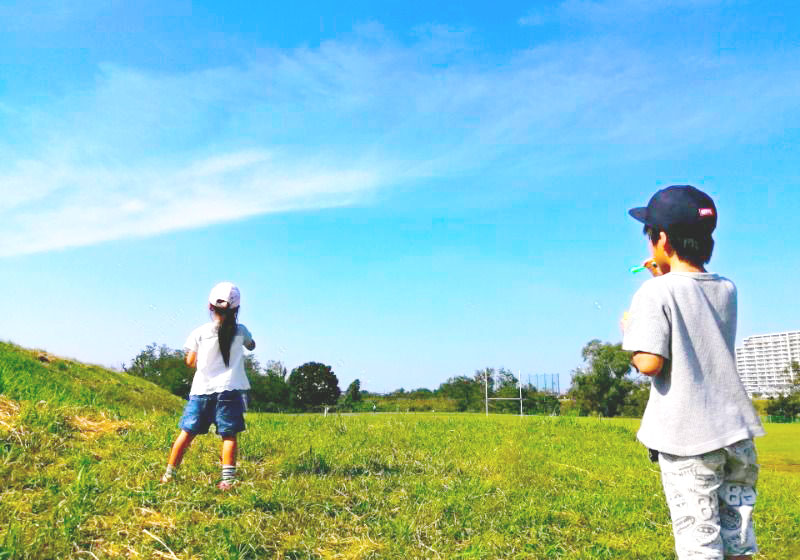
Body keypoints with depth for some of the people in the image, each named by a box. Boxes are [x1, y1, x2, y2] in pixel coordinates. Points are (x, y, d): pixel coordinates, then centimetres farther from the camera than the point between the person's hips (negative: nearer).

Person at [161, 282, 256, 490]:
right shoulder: (240, 331, 4)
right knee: (229, 435, 2)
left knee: (187, 432, 9)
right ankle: (227, 479, -5)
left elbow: (190, 362, 4)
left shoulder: (200, 332, 0)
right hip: (229, 389, 0)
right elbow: (252, 346, 26)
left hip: (202, 389, 1)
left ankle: (169, 474, 15)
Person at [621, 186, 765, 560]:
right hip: (736, 431, 7)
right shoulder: (727, 289, 7)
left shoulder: (656, 292, -14)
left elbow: (649, 363, -20)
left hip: (688, 437, -6)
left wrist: (629, 331, -2)